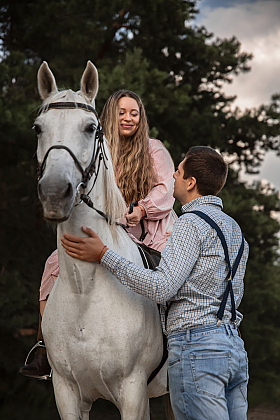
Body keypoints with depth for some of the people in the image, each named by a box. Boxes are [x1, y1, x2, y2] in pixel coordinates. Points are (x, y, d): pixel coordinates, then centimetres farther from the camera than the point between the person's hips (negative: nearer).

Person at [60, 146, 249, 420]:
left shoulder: (191, 223, -11)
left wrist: (103, 255, -17)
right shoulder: (235, 228, 18)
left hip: (196, 345, -9)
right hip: (234, 345, 9)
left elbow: (162, 288, -20)